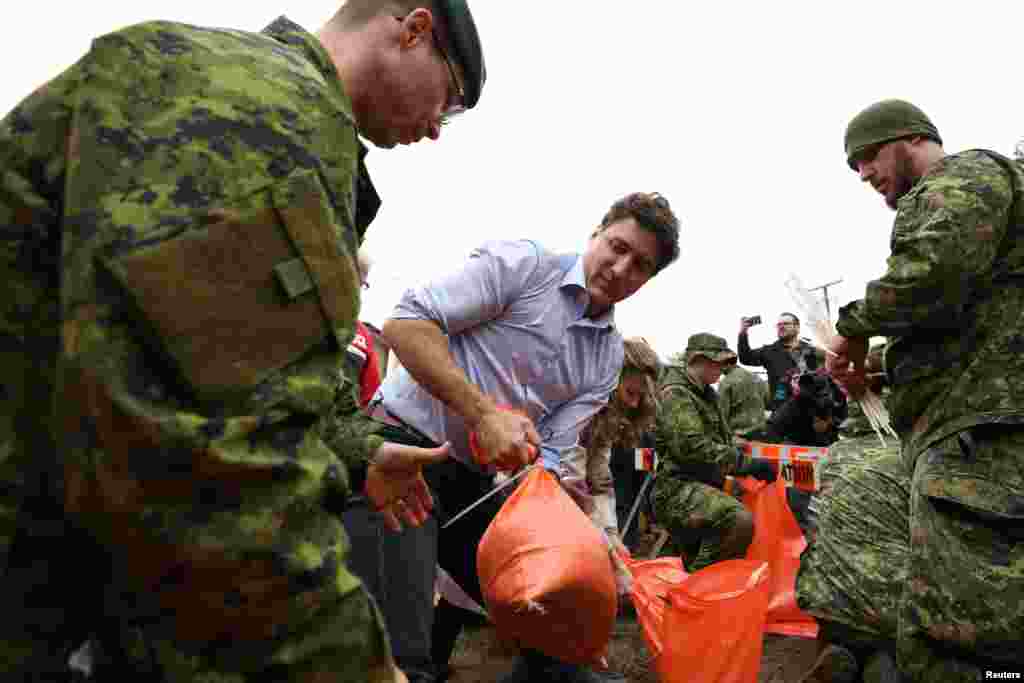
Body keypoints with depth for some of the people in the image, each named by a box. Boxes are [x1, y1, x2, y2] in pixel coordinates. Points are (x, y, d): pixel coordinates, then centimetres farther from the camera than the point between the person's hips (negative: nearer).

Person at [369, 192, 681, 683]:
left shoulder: (609, 360, 9)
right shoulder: (523, 262, -9)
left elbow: (550, 452, 3)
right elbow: (405, 324, -17)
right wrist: (484, 415, -23)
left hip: (474, 478, 7)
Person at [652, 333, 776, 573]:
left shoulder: (707, 394, 18)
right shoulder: (676, 393, -13)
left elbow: (723, 440, 24)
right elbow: (693, 448, -25)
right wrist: (747, 463, -23)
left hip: (705, 486, 10)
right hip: (678, 488, -10)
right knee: (741, 520, -31)